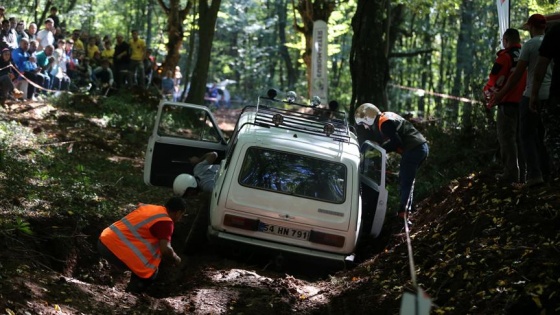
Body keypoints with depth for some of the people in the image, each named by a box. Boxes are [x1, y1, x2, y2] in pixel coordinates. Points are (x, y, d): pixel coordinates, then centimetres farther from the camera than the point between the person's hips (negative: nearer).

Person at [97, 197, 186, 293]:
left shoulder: (149, 207, 19)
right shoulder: (165, 221, -8)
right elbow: (165, 250, -14)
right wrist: (176, 259, 7)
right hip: (115, 247, -9)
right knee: (150, 272, 4)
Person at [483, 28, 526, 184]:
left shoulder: (505, 56, -11)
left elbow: (495, 79, -12)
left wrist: (487, 91, 7)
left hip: (508, 102, -6)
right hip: (524, 101, 6)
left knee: (507, 138, -2)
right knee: (521, 138, 14)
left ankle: (511, 174, -5)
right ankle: (523, 173, 16)